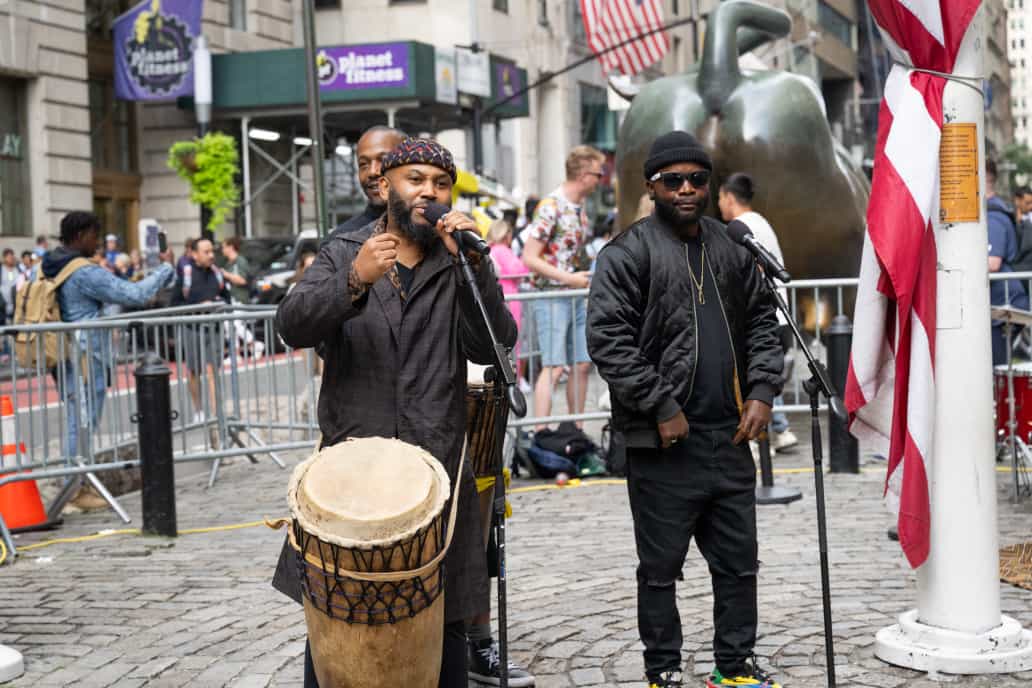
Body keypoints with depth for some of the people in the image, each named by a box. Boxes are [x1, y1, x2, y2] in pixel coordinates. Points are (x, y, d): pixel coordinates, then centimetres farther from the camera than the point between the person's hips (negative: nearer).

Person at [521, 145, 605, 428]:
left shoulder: (580, 206, 11)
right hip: (552, 297, -8)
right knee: (554, 367, -11)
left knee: (582, 364, 9)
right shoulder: (551, 207, -15)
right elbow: (529, 259, -18)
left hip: (576, 298, 8)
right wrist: (570, 278, -19)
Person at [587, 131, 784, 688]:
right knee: (661, 569, 5)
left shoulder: (733, 249, 12)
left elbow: (762, 324, 18)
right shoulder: (629, 253, -7)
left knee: (738, 562, 13)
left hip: (730, 436, 6)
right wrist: (662, 407, -14)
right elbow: (607, 338, -13)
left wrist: (761, 393, 3)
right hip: (664, 443, -6)